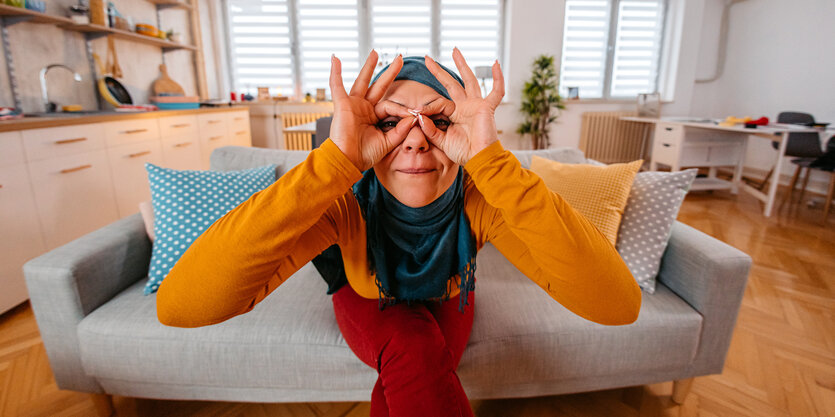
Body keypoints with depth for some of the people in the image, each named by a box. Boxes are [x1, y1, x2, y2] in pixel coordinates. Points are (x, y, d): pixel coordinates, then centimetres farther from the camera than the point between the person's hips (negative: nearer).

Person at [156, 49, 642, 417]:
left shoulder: (479, 199, -32)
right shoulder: (346, 204, -34)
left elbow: (620, 304, -44)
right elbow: (179, 305, -46)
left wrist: (492, 159, -52)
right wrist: (334, 160, -52)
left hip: (446, 303, 2)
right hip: (369, 303, -1)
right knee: (414, 348, -32)